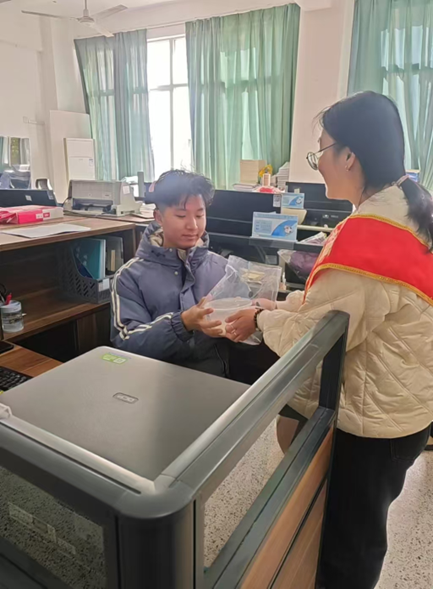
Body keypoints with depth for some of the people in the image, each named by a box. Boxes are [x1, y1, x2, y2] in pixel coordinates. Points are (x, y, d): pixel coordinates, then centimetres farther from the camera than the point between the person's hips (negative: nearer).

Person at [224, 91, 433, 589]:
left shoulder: (366, 237, -30)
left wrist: (263, 319, -5)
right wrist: (284, 305, 5)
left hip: (368, 419, -9)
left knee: (345, 545, 18)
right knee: (362, 529, 31)